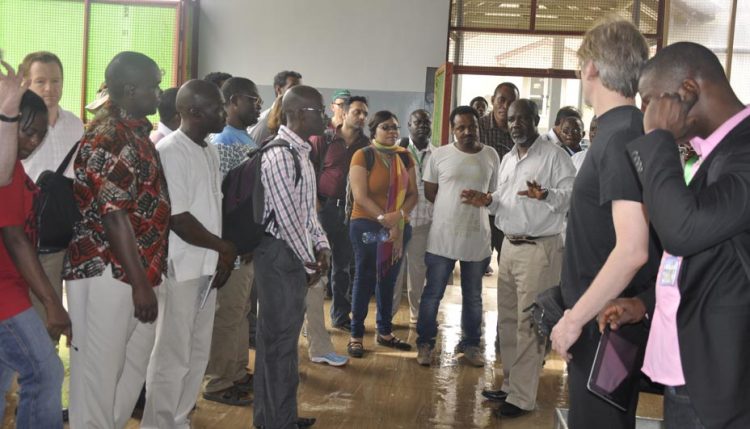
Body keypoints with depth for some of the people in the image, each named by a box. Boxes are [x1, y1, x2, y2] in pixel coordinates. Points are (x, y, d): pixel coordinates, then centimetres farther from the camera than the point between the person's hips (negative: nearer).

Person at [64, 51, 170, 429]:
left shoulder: (137, 132, 13)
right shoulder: (108, 138, -16)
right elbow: (114, 214, -21)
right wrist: (140, 282, -20)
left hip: (135, 272, 9)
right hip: (106, 273, -9)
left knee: (135, 365, 18)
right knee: (99, 370, 2)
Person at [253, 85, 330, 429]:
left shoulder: (301, 153, 14)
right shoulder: (279, 154, -17)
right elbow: (286, 215, -19)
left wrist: (321, 246, 7)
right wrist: (309, 260, -11)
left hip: (296, 254, 10)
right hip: (280, 253, -10)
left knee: (279, 336, 17)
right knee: (280, 338, -2)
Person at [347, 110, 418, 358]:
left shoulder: (405, 157, 8)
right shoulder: (363, 156, -7)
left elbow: (413, 194, 4)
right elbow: (360, 196, -14)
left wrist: (399, 216, -14)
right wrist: (385, 220, -18)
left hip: (400, 227, 5)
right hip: (367, 226, -5)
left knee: (388, 279, 13)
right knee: (364, 279, 1)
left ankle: (384, 332, 24)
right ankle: (356, 335, 9)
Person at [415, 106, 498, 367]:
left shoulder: (491, 155, 3)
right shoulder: (440, 155, -3)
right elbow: (429, 192, 4)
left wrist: (478, 201, -7)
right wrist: (453, 207, -3)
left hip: (478, 237, 2)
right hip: (443, 237, -2)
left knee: (473, 296, 13)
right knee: (433, 293, 5)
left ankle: (470, 344, 27)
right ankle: (425, 343, 19)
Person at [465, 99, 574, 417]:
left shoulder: (554, 155, -8)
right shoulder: (507, 159, 16)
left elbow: (574, 194, -15)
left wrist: (546, 195, -32)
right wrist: (488, 201, 3)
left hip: (539, 248, -8)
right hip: (509, 245, 8)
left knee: (529, 323, -3)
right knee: (507, 319, 13)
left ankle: (522, 397, 4)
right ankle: (509, 384, 25)